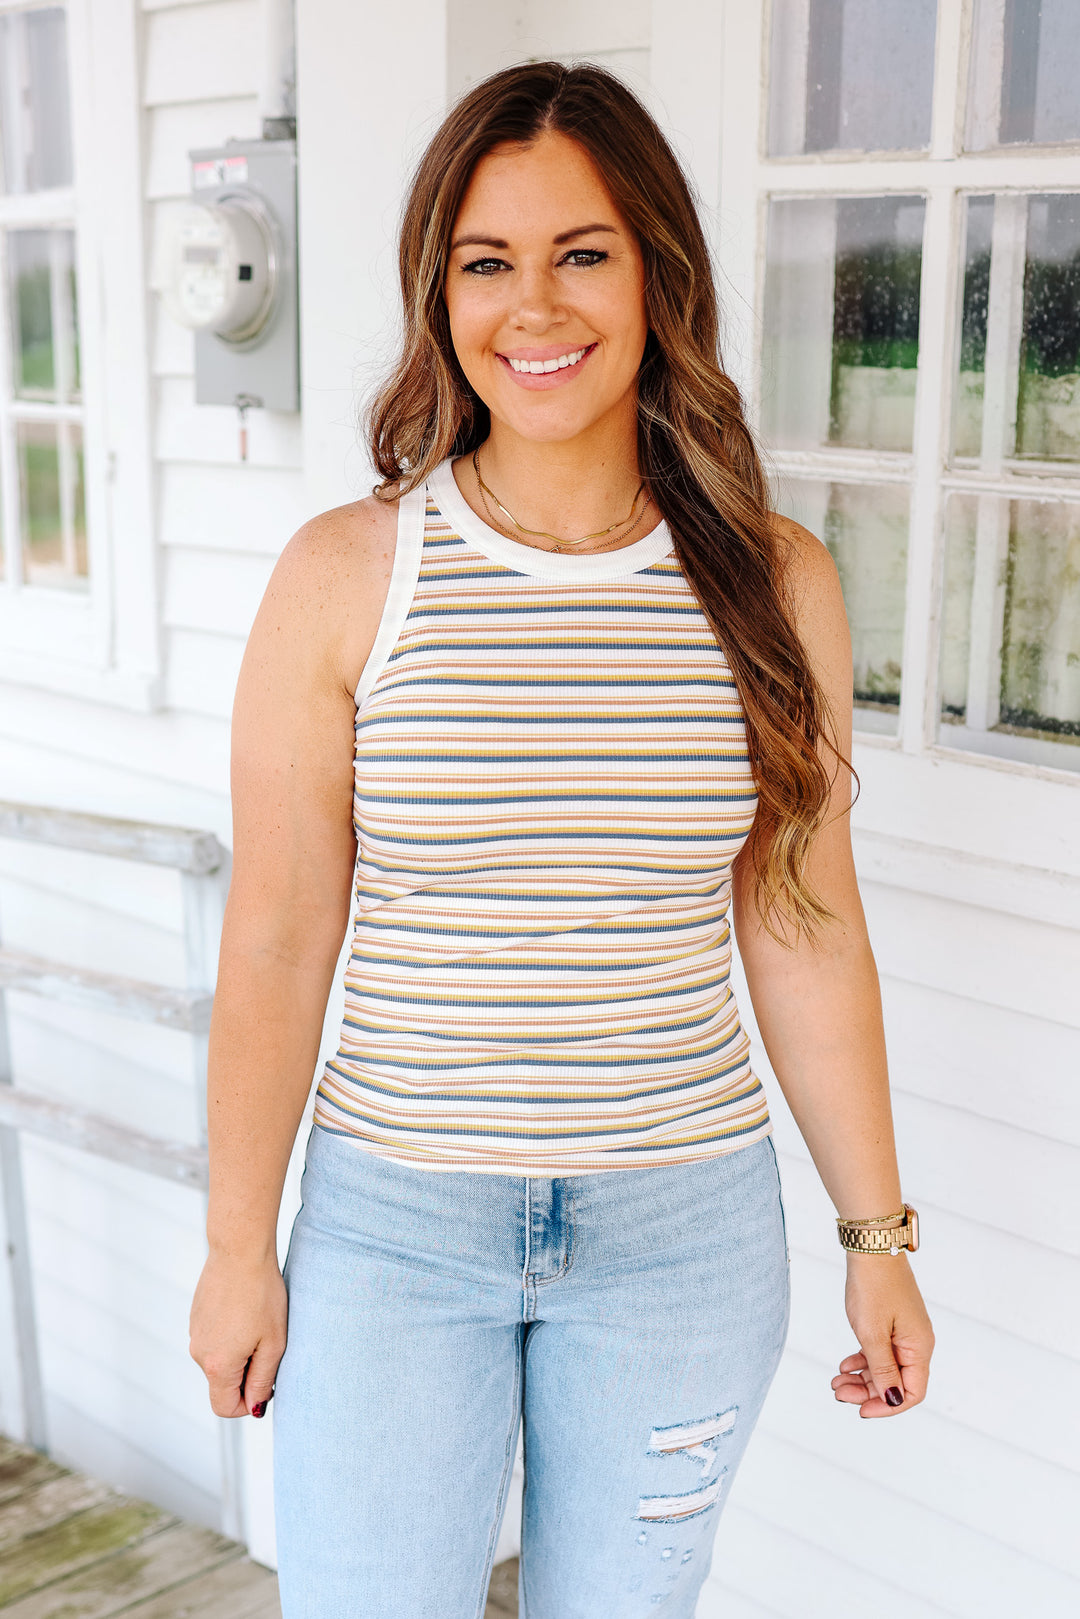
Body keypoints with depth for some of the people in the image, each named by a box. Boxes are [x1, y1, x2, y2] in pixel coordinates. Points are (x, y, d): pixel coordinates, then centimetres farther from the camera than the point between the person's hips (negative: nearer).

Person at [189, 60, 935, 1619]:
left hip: (686, 1226, 2)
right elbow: (277, 944, -4)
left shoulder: (776, 583, -4)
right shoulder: (345, 575, -9)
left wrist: (877, 1233, 5)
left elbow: (805, 930, 2)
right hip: (395, 1221, -1)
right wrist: (239, 1247, 0)